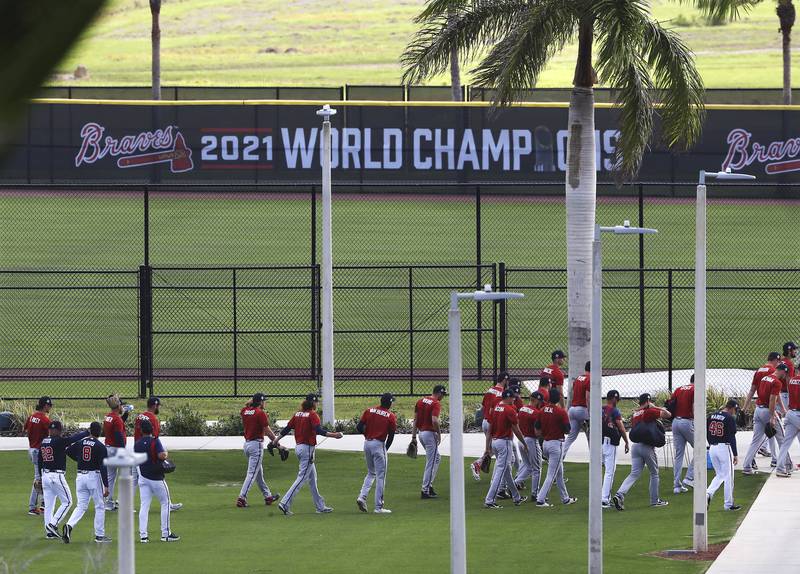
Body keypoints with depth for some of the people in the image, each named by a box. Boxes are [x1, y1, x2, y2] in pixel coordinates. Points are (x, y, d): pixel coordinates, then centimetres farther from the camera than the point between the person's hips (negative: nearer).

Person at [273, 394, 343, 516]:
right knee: (302, 478, -7)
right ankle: (285, 503, -15)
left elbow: (287, 428, 14)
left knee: (312, 478, 15)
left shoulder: (298, 414, 8)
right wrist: (333, 435, -33)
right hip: (308, 448, -9)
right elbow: (319, 430, -27)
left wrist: (277, 439, 26)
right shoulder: (312, 414, -13)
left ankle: (320, 506, 20)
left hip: (298, 447, 9)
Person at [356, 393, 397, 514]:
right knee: (380, 476, 2)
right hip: (379, 444, -5)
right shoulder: (391, 416, -7)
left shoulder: (369, 411, 4)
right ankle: (379, 507, 2)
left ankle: (362, 497, 3)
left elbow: (359, 427, 0)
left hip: (367, 443, 5)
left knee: (371, 473, 22)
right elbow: (391, 436, -6)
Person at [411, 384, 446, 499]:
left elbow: (415, 420, 10)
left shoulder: (420, 401, 9)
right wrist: (439, 434, -11)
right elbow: (434, 421, -26)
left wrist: (414, 436, 12)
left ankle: (429, 484, 22)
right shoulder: (436, 404, -14)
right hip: (430, 433, -8)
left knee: (437, 457, 24)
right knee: (431, 463, -1)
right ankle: (425, 491, 0)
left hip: (421, 433, 8)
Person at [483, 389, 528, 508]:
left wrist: (488, 448, 13)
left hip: (494, 441, 8)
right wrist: (525, 444, 0)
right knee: (500, 471, -7)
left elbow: (489, 430, 10)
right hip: (505, 442, -8)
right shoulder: (510, 410, -14)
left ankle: (517, 498, 30)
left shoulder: (495, 408, 8)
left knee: (507, 470, 18)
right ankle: (490, 500, -12)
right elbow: (517, 431, -12)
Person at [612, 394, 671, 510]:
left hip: (635, 446, 5)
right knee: (654, 473, 13)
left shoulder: (634, 414, 14)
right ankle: (654, 500, 19)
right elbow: (668, 414, -10)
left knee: (634, 474, 0)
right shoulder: (650, 412, -6)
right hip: (647, 447, -5)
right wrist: (655, 407, 0)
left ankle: (619, 495, -20)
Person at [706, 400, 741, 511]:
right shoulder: (730, 418, -11)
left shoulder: (711, 416, 8)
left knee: (719, 475, 18)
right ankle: (729, 504, 11)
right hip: (724, 448, -6)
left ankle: (708, 493, -6)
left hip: (712, 448, 6)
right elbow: (732, 438, -14)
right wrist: (735, 454, -11)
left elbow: (706, 433, 11)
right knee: (728, 476, 5)